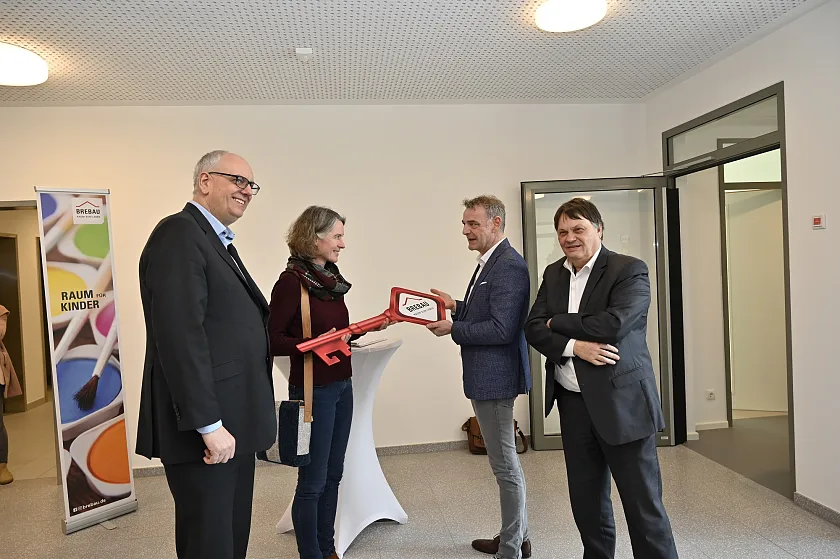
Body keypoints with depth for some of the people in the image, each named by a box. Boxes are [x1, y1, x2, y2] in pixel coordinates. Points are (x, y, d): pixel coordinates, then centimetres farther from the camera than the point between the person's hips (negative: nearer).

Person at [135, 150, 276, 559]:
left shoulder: (219, 242, 17)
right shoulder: (179, 234, -13)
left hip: (232, 423, 10)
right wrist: (208, 424, -22)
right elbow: (180, 336, -22)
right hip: (206, 430, -10)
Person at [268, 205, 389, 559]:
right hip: (313, 391, -8)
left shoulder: (330, 278, 8)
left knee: (332, 475, 16)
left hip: (342, 386, 8)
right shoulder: (291, 281, -14)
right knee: (313, 481, 5)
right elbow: (273, 340, -15)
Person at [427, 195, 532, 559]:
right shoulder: (490, 262, 13)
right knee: (504, 461, 21)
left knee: (505, 464, 3)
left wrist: (452, 329, -17)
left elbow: (501, 328, -24)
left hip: (495, 377, -11)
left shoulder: (508, 265, -19)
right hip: (487, 376, 11)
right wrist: (456, 307, 6)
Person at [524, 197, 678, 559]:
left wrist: (558, 322, -9)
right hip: (573, 403, 6)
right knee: (586, 502, 17)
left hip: (621, 403, -5)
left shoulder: (630, 270, -7)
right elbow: (534, 328, 2)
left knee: (643, 505, 3)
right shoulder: (553, 274, 10)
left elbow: (614, 323, -22)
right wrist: (574, 345, -16)